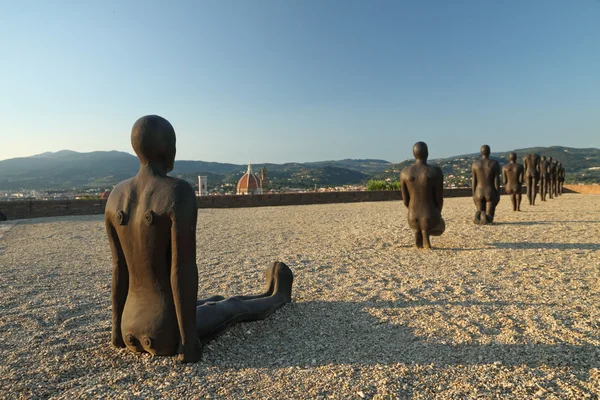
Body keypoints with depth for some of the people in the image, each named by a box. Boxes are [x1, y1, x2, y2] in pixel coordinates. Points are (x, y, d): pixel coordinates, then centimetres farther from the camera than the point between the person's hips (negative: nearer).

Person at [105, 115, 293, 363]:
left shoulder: (116, 197, 0)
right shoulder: (180, 193, -23)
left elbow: (119, 267, 6)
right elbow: (184, 272, -25)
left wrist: (118, 328, 15)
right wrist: (189, 341, -16)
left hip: (132, 331, 7)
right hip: (168, 335, -7)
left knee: (215, 302, 32)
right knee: (234, 306, 23)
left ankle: (267, 297, 61)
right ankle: (278, 297, 56)